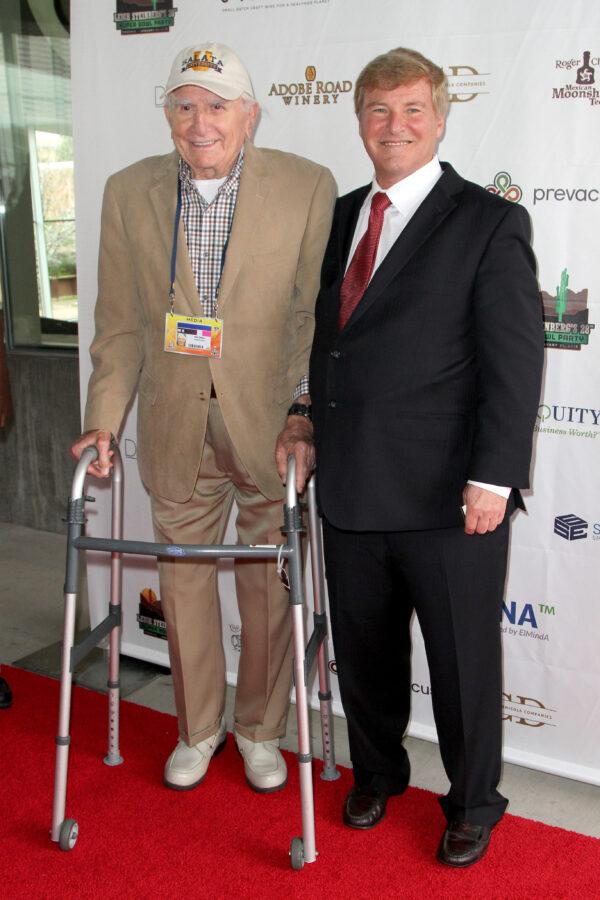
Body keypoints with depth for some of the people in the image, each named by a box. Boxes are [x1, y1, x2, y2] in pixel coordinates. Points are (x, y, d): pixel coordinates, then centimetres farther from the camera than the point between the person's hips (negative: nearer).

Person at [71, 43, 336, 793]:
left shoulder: (307, 187, -6)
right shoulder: (129, 192, 1)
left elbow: (316, 311, -4)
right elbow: (121, 322, 4)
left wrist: (305, 408, -11)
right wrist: (105, 415, -3)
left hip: (271, 426, -2)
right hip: (176, 429, 2)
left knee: (270, 583, 10)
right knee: (183, 578, 14)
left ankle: (259, 727, 34)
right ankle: (197, 728, 36)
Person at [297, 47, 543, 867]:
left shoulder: (490, 223, -7)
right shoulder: (339, 216, 12)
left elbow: (516, 361, -12)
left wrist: (493, 477, -18)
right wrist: (315, 430, 13)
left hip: (448, 496, -5)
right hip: (350, 488, 5)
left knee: (465, 663, 11)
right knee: (363, 652, 19)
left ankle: (474, 802, 35)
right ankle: (377, 770, 44)